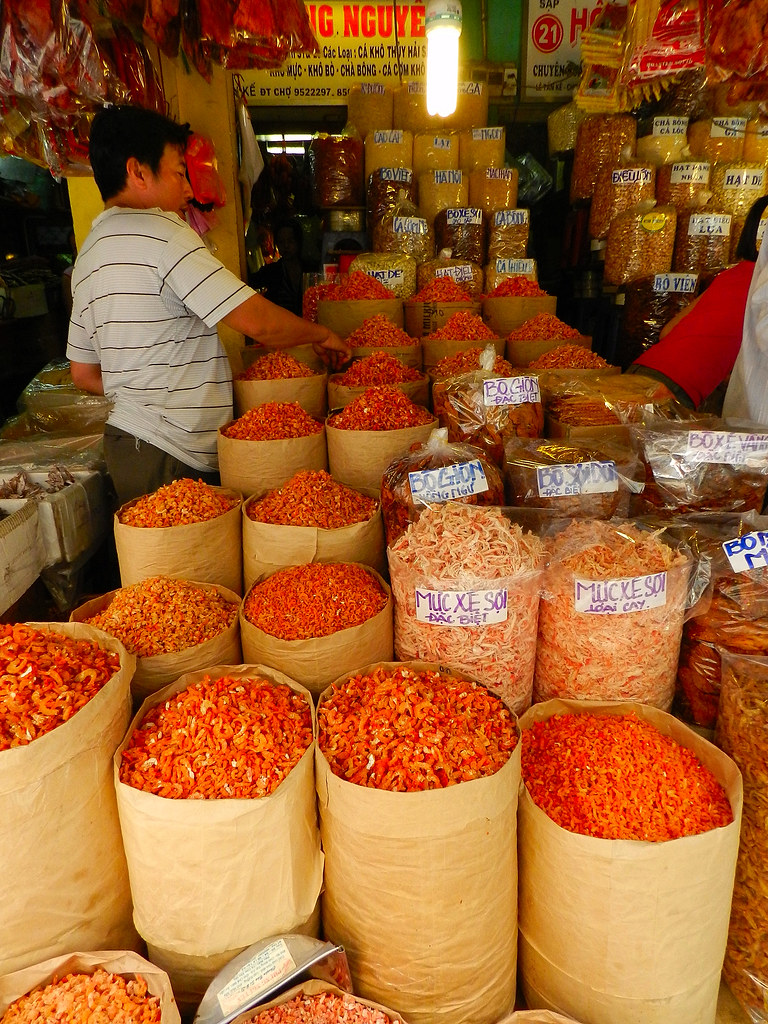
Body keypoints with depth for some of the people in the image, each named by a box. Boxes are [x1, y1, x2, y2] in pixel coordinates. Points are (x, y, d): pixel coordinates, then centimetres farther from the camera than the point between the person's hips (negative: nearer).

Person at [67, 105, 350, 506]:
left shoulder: (88, 253, 16)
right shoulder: (161, 232, -12)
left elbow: (84, 373, 19)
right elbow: (258, 322, -19)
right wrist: (322, 335, -2)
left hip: (124, 441, 9)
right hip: (169, 454, -9)